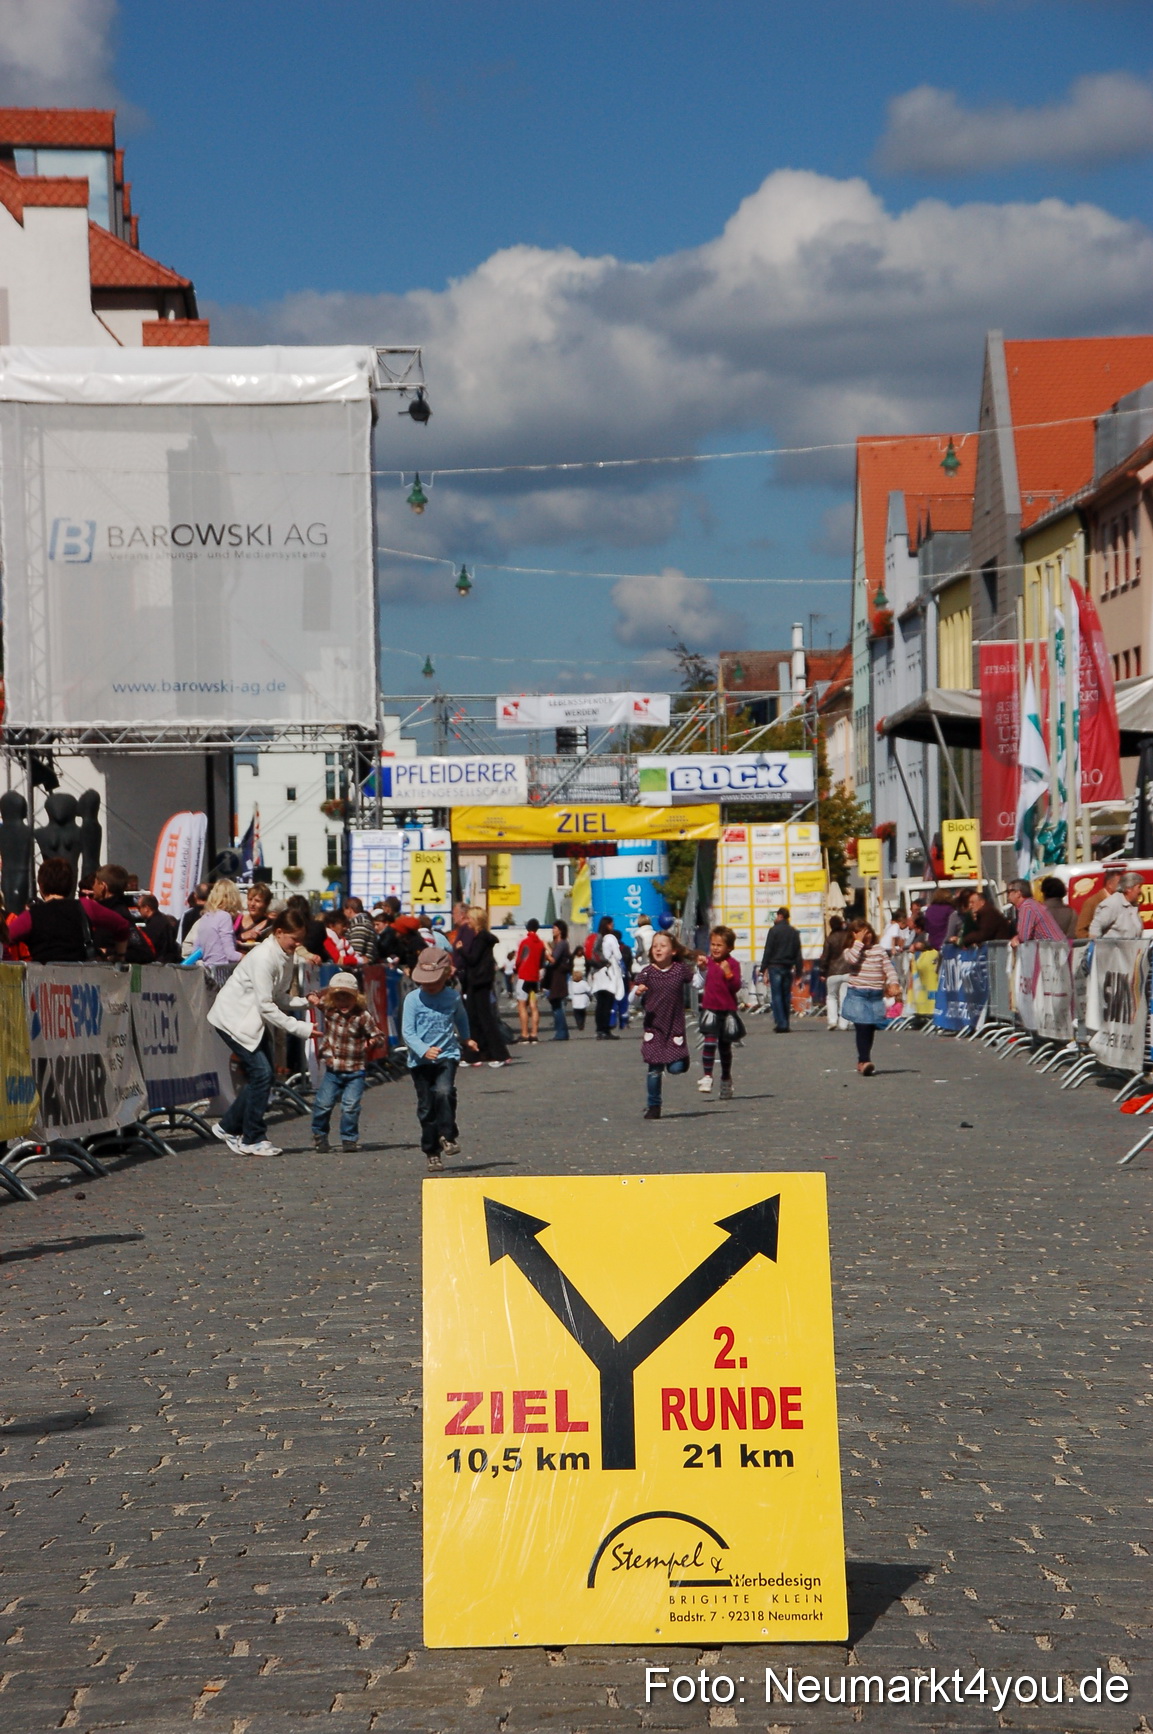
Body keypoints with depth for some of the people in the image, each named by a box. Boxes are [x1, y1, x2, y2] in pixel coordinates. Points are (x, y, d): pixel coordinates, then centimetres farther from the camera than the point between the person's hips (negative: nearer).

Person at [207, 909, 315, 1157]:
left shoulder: (285, 956, 3)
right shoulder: (263, 957, -25)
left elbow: (279, 999, 7)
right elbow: (266, 1006, -25)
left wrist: (307, 1001, -10)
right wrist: (301, 1028, -26)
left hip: (256, 1021, 9)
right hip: (234, 1018, -9)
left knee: (261, 1075, 5)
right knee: (261, 1073, -13)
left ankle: (228, 1127, 20)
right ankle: (253, 1140, -4)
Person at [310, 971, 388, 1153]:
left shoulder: (362, 1016, -9)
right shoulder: (329, 1009, 1)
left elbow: (380, 1036, -4)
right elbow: (317, 998, 21)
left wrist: (374, 1041, -26)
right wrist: (312, 997, -1)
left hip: (355, 1071, -3)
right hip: (332, 1069, 3)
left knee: (350, 1106, -7)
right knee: (323, 1104, 1)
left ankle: (349, 1139, 9)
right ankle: (319, 1136, 23)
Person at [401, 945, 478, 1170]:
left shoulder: (453, 997, 1)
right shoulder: (413, 999, -6)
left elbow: (461, 1018, 24)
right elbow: (407, 1032, -10)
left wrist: (465, 1038, 33)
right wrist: (424, 1049, -24)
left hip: (447, 1055, 0)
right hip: (420, 1060, 0)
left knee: (444, 1092, -26)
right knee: (426, 1107, 4)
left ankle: (448, 1136, -12)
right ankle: (433, 1153, 14)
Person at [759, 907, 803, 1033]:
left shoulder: (774, 930, -5)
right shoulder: (794, 932, 10)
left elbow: (768, 951, -7)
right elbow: (798, 953, 11)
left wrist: (764, 970, -6)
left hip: (775, 967, -5)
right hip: (788, 967, 5)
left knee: (777, 996, -4)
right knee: (786, 996, 10)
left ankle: (781, 1024, -12)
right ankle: (785, 1024, 13)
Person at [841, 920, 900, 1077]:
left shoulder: (879, 949, 9)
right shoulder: (851, 951, 2)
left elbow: (889, 967, 5)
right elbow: (852, 959, -21)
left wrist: (893, 983, -11)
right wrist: (859, 942, -12)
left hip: (876, 996, 3)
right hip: (857, 995, -3)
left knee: (870, 1029, 6)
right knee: (862, 1027, -15)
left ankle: (862, 1062, 18)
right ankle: (864, 1061, -19)